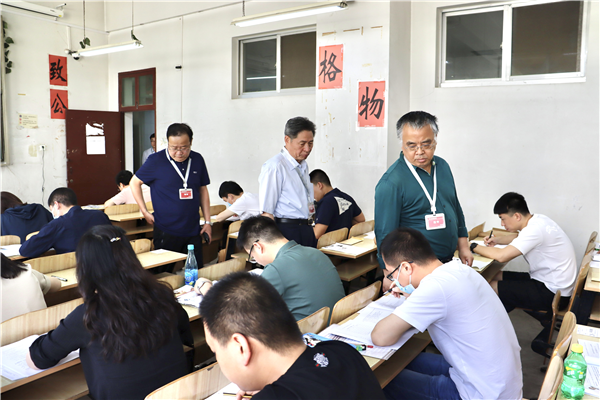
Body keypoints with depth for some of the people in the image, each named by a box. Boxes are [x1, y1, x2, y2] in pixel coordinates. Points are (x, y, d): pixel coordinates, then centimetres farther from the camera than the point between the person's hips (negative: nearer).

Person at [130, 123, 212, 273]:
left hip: (193, 230, 3)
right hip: (166, 231, -3)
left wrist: (208, 221, 9)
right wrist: (145, 212, -2)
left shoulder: (198, 160, 4)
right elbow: (134, 182, 5)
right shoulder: (156, 161, -7)